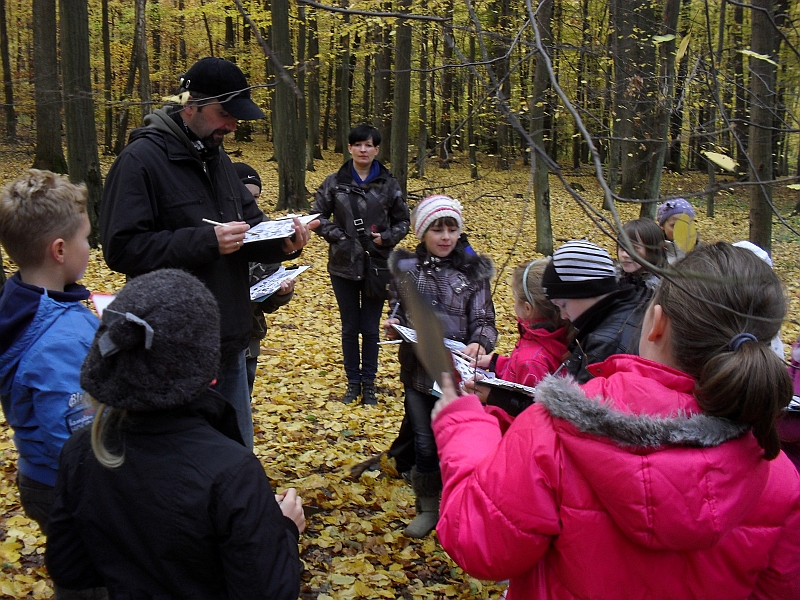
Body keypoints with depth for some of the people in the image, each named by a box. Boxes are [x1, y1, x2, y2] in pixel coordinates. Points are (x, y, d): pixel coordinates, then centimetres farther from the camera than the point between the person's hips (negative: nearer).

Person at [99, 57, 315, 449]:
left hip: (229, 343, 8)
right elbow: (122, 248, -21)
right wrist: (206, 241, -26)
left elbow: (250, 224, 16)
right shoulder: (141, 160, -13)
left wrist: (283, 243, -6)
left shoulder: (216, 158, 12)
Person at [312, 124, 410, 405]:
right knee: (350, 327, 10)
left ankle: (369, 384, 22)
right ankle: (353, 382, 24)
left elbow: (402, 221, 7)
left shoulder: (388, 184, -1)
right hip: (344, 265, 0)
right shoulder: (334, 182, -2)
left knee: (371, 328, 7)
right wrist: (338, 236, -10)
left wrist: (386, 238, -10)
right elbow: (319, 216, 4)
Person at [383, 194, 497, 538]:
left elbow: (484, 322, -5)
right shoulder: (405, 268, 1)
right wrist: (392, 327, -16)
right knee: (425, 445, 8)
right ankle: (428, 507, 30)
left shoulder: (473, 272, -3)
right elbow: (397, 314, 7)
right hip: (417, 371, 1)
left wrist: (480, 344, -27)